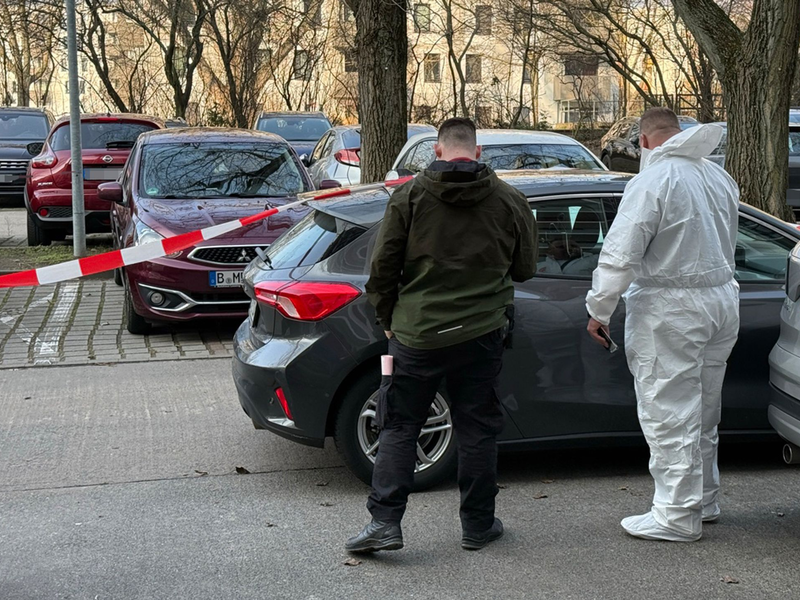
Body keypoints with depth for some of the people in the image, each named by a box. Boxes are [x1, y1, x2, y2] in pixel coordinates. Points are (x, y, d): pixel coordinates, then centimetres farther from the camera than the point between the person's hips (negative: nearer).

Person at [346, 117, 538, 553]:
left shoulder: (410, 195, -3)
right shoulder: (509, 200, 2)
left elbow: (383, 266, -3)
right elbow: (525, 269, 11)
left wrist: (387, 318, 11)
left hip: (416, 333, -1)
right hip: (480, 333, 1)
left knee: (399, 427, 7)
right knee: (477, 428, 11)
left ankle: (384, 521, 4)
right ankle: (478, 525, 19)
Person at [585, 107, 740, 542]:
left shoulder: (653, 180, -15)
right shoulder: (719, 177, 9)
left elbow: (620, 254, -18)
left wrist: (599, 310, -9)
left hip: (672, 310, -8)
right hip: (722, 301, 8)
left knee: (669, 414, -1)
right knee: (702, 411, 19)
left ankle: (678, 516, 4)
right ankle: (704, 501, 31)